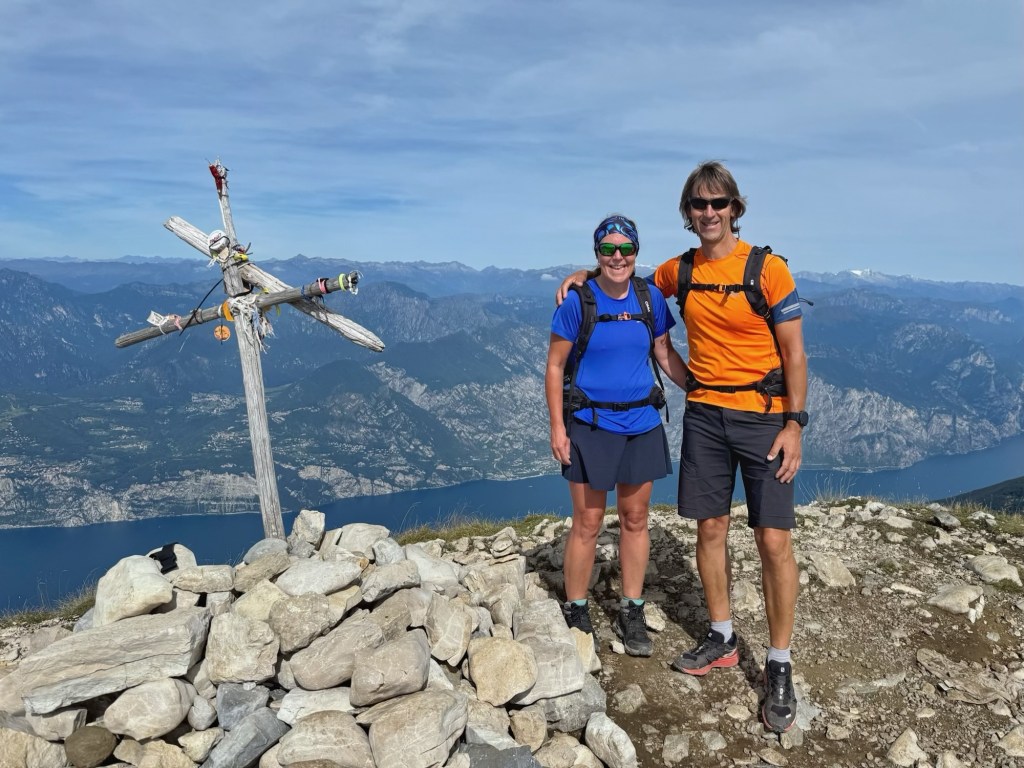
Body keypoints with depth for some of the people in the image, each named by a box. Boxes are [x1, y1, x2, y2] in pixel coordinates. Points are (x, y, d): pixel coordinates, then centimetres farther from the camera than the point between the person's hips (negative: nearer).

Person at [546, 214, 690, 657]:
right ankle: (575, 613, 21)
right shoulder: (577, 301, -9)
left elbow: (665, 355, 11)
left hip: (641, 424, 4)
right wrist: (557, 427, -10)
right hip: (590, 425, -4)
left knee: (635, 519, 11)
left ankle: (631, 613, 26)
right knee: (587, 523, 3)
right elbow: (555, 366, -5)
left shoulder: (651, 299, 2)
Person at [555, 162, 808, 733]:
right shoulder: (679, 272, 6)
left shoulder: (769, 268, -8)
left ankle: (780, 667, 10)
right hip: (704, 414, 4)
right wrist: (589, 274, 10)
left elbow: (794, 353, -6)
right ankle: (722, 641, 27)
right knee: (711, 529, 10)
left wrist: (794, 424, -12)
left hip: (764, 415, -4)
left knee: (775, 541, -4)